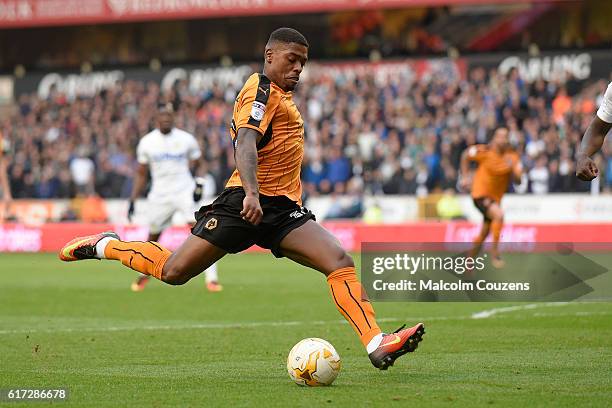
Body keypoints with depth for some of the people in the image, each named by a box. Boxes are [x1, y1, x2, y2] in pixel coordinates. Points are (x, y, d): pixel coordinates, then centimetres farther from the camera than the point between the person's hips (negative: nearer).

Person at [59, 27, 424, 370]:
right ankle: (105, 246, 17)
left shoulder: (281, 94, 23)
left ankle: (376, 345, -22)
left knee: (340, 262, -12)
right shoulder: (262, 89, -7)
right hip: (246, 202, -8)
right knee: (174, 272, -9)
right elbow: (245, 142, -23)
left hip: (283, 210, 8)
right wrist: (251, 193, -37)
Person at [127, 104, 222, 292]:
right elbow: (141, 174, 13)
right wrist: (132, 201, 9)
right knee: (153, 237, 12)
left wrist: (198, 184, -7)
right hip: (160, 196, 2)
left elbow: (197, 164, 11)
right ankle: (144, 273, 40)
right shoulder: (147, 142, 4)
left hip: (185, 192, -2)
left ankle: (211, 278, -20)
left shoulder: (186, 139, 0)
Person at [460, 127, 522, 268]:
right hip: (480, 194, -5)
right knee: (499, 214, -32)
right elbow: (465, 156, 4)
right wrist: (465, 177, 3)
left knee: (484, 235, 15)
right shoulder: (484, 151, -14)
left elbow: (518, 180, -7)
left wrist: (513, 168, -26)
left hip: (496, 197, 5)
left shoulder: (512, 157, -5)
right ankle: (494, 251, -24)